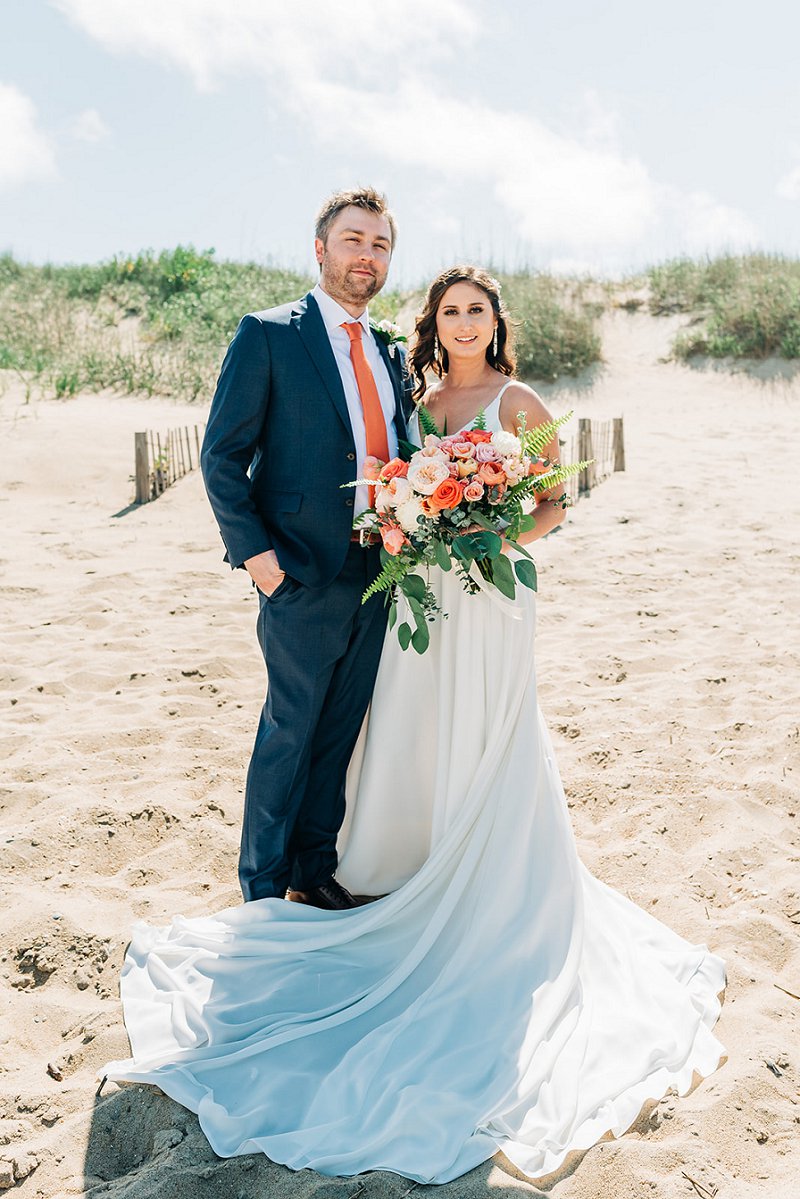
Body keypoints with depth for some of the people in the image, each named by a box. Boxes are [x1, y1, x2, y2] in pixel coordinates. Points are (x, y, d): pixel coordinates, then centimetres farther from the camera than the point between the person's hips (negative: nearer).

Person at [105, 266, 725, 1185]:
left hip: (490, 595, -5)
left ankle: (492, 904, 16)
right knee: (411, 735, 11)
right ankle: (424, 873, 29)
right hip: (421, 593, 5)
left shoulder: (516, 403, -2)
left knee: (484, 747, 0)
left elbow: (553, 505, -3)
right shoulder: (420, 405, 13)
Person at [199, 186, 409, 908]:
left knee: (340, 732, 14)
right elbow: (221, 456, -7)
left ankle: (315, 869, 29)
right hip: (305, 573, -6)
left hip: (379, 571, 6)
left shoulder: (390, 351, 14)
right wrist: (253, 552, -14)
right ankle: (263, 889, 20)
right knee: (289, 733, 4)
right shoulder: (268, 335, -4)